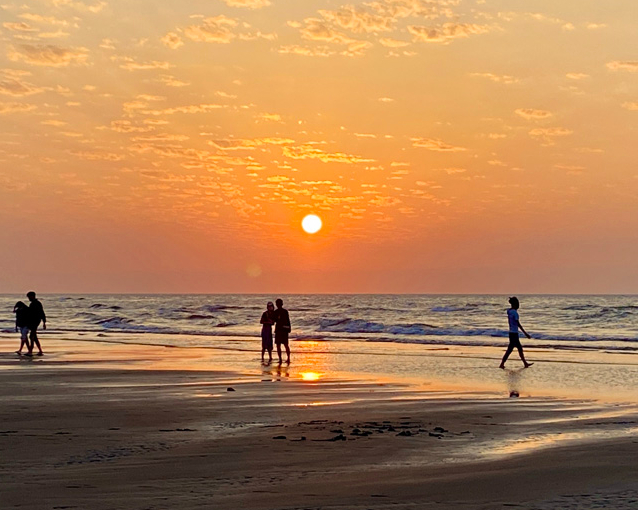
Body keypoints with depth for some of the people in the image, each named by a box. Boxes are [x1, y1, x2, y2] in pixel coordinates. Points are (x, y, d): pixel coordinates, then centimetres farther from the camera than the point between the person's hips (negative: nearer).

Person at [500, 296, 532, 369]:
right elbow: (518, 324, -17)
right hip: (514, 333, -9)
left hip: (511, 332, 9)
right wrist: (525, 333, -14)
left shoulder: (509, 311, 8)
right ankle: (502, 364, -2)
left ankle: (525, 363, 21)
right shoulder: (515, 312, -17)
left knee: (520, 348, 15)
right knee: (510, 349, -5)